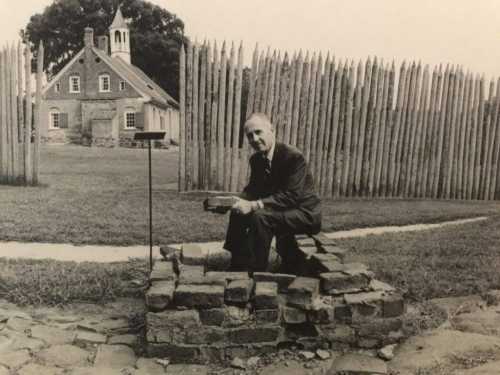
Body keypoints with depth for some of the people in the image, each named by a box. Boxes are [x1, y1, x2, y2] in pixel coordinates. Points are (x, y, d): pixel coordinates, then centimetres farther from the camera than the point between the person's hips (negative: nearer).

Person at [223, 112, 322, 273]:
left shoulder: (294, 156, -23)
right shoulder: (256, 159, 2)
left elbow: (291, 196, -28)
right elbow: (253, 189, 10)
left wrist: (255, 205, -33)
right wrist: (238, 201, -14)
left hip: (304, 213, -8)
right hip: (280, 210, 8)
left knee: (260, 217, -30)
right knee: (238, 214, 0)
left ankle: (256, 272, -17)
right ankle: (238, 268, 9)